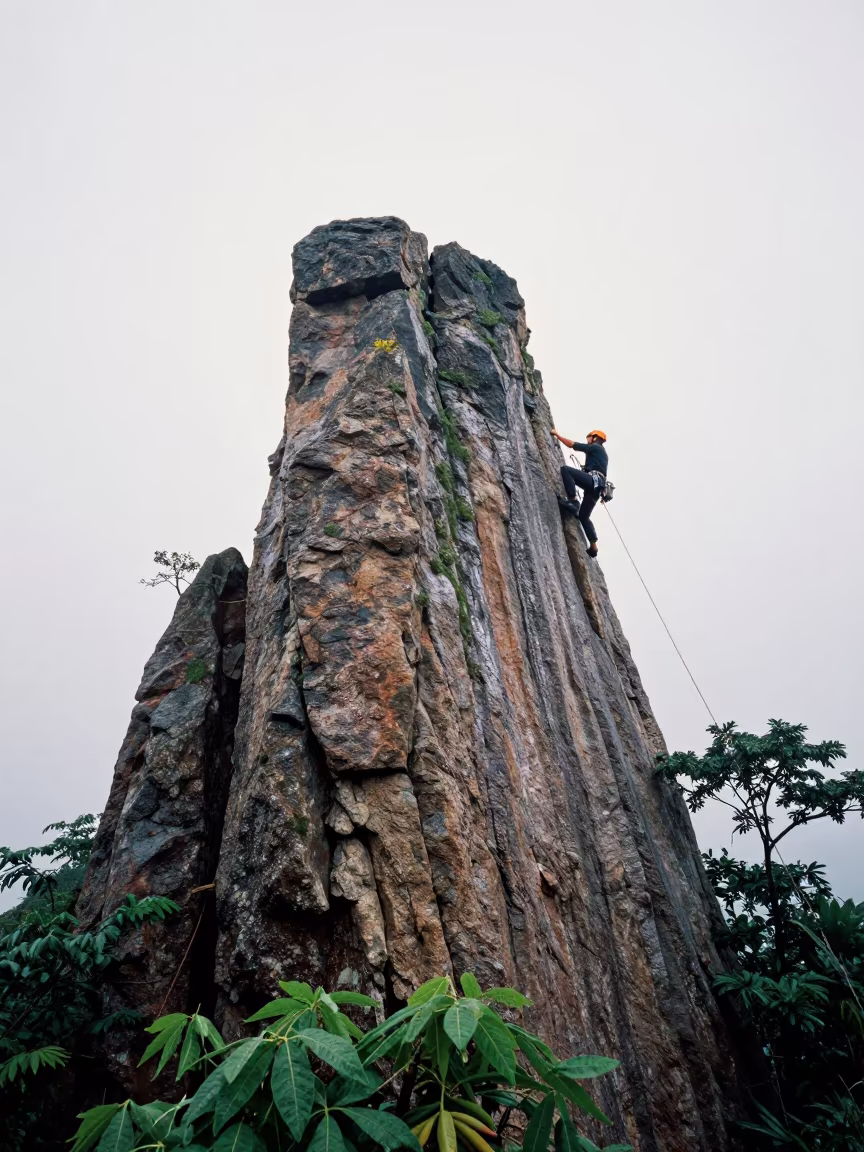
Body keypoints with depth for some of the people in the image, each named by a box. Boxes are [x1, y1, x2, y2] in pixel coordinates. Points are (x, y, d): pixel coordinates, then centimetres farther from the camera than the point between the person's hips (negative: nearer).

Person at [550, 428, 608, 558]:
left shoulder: (595, 447, 10)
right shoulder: (601, 453, 35)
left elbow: (572, 444, 7)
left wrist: (557, 435, 14)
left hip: (593, 480, -9)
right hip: (597, 485, 9)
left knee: (564, 469, -18)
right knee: (583, 516, 10)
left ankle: (572, 501, -32)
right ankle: (593, 546, 2)